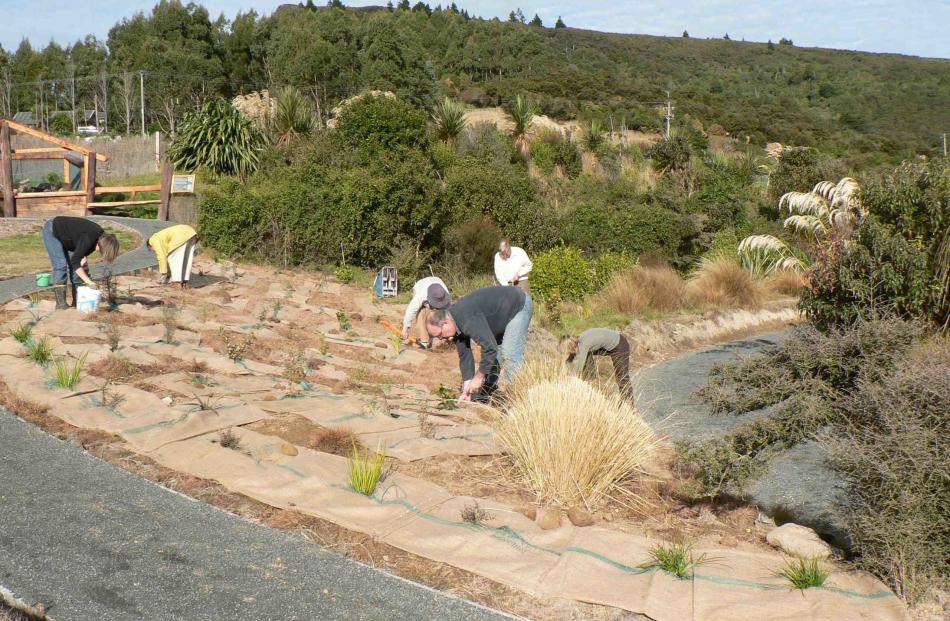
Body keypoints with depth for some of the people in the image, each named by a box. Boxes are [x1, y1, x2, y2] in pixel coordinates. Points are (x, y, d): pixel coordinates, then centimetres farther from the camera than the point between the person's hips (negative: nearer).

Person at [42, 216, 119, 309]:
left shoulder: (101, 236, -13)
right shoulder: (89, 239, -39)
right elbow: (74, 262, -39)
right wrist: (88, 281, -42)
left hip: (65, 237, 8)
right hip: (52, 231, -8)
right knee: (60, 265, -17)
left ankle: (77, 301, 4)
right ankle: (60, 302, -16)